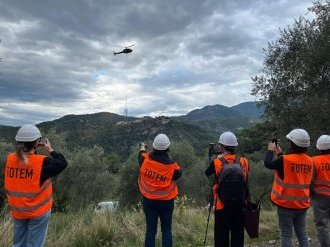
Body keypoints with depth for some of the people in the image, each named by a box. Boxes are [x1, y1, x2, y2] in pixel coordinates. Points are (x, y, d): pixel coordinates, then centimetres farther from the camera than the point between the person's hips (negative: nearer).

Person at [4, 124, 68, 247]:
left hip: (17, 211, 5)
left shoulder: (10, 159, -8)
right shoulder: (42, 162, -21)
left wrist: (32, 149, 5)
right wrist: (50, 150, 3)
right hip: (38, 211, -5)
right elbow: (62, 163, -7)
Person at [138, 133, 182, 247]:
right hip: (166, 201, -2)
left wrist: (142, 147, 33)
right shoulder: (172, 166, -18)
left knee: (150, 230, 11)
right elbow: (178, 174, 3)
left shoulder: (145, 159, -13)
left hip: (149, 200, 2)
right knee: (166, 230, 11)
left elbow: (141, 154, 11)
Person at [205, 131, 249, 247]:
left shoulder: (216, 162, -12)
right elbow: (245, 182, 11)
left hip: (222, 205, -3)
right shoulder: (244, 162, -4)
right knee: (238, 237, 15)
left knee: (221, 237, 8)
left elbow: (207, 173, 7)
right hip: (240, 205, 3)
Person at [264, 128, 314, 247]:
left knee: (286, 235, 3)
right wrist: (280, 154, 19)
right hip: (302, 205, 5)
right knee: (302, 234, 15)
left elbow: (268, 164, -4)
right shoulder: (309, 161, 0)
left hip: (286, 204, -5)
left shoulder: (284, 160, -18)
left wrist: (270, 150, 11)